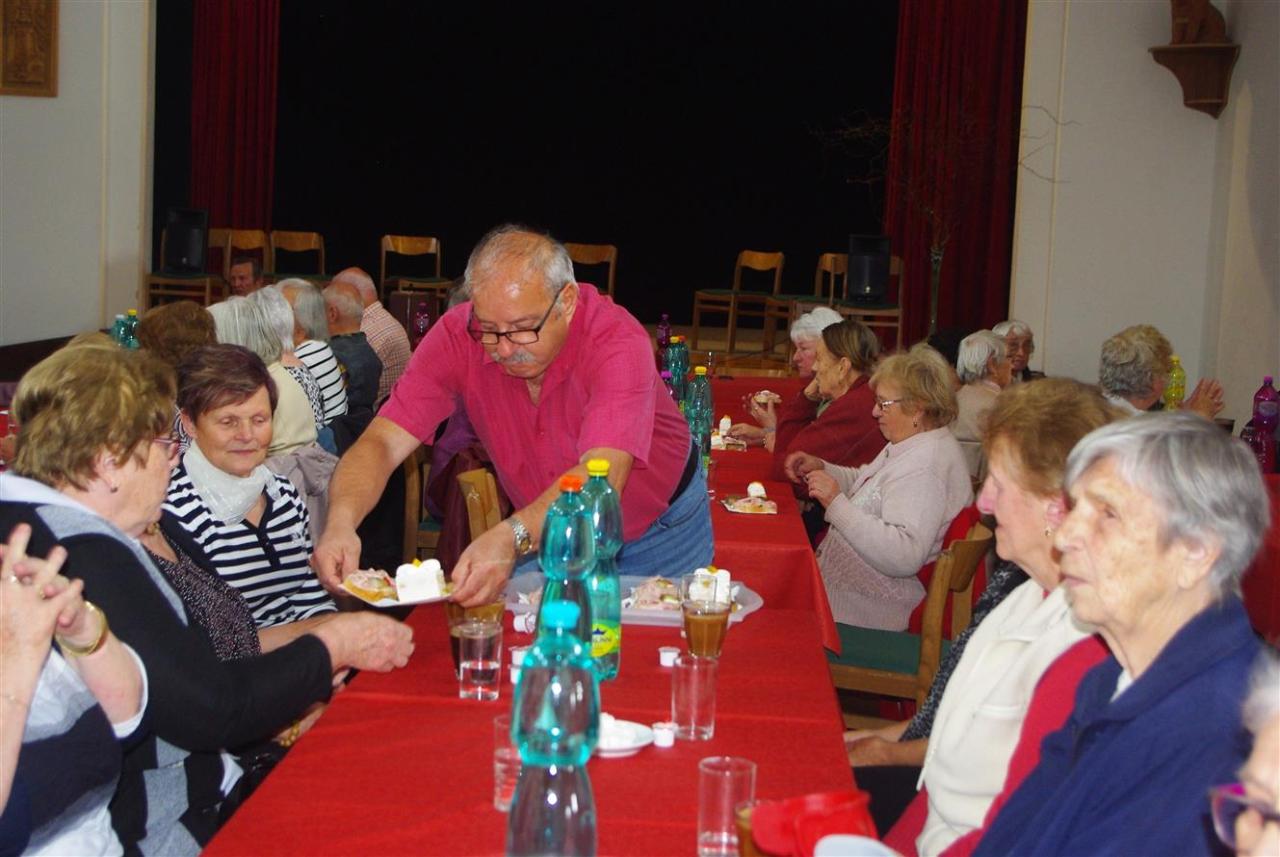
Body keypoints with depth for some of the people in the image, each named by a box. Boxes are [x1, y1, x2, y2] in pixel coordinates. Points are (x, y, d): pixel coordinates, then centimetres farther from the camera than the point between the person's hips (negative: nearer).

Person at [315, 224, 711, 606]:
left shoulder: (618, 343, -33)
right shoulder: (456, 338, -22)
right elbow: (383, 442, -26)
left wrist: (511, 537, -64)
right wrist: (341, 521, -47)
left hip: (657, 531, -2)